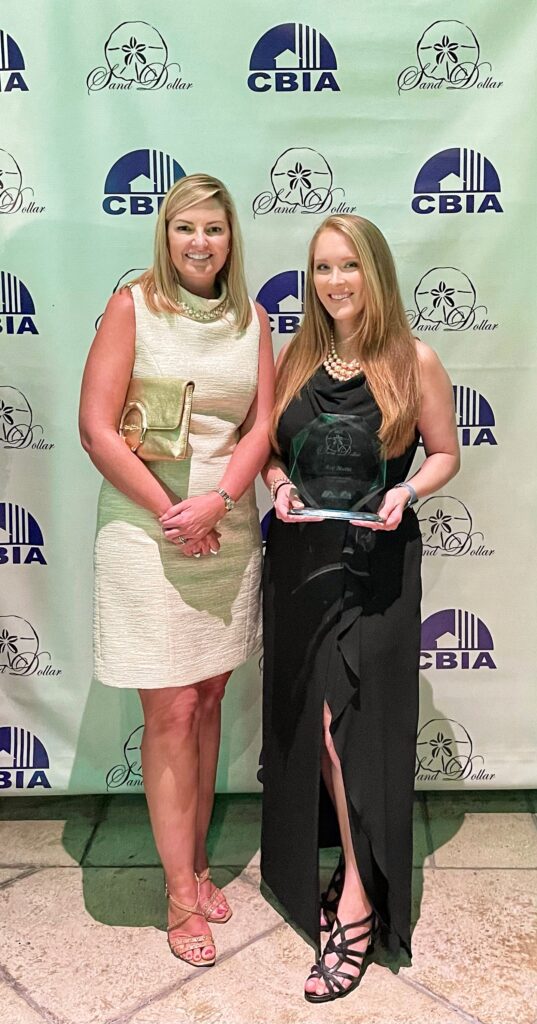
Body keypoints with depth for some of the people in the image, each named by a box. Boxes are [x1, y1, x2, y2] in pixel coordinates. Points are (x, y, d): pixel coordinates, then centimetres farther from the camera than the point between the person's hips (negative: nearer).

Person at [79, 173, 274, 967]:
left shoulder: (252, 319, 7)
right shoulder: (132, 307, -5)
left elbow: (262, 426, 3)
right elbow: (97, 429, -10)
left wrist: (216, 503, -14)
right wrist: (171, 513, -13)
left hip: (229, 531, 4)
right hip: (147, 532, -4)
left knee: (208, 704, 13)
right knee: (171, 715, 1)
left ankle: (196, 864, 31)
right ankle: (181, 896, 18)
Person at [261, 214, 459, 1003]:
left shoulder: (415, 363, -3)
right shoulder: (292, 360, 6)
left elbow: (445, 454, 4)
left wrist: (405, 492, -15)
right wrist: (280, 484, -8)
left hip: (377, 562, -4)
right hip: (301, 560, 4)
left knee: (351, 722, -3)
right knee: (310, 723, 9)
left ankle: (357, 906, 12)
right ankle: (352, 876, 29)